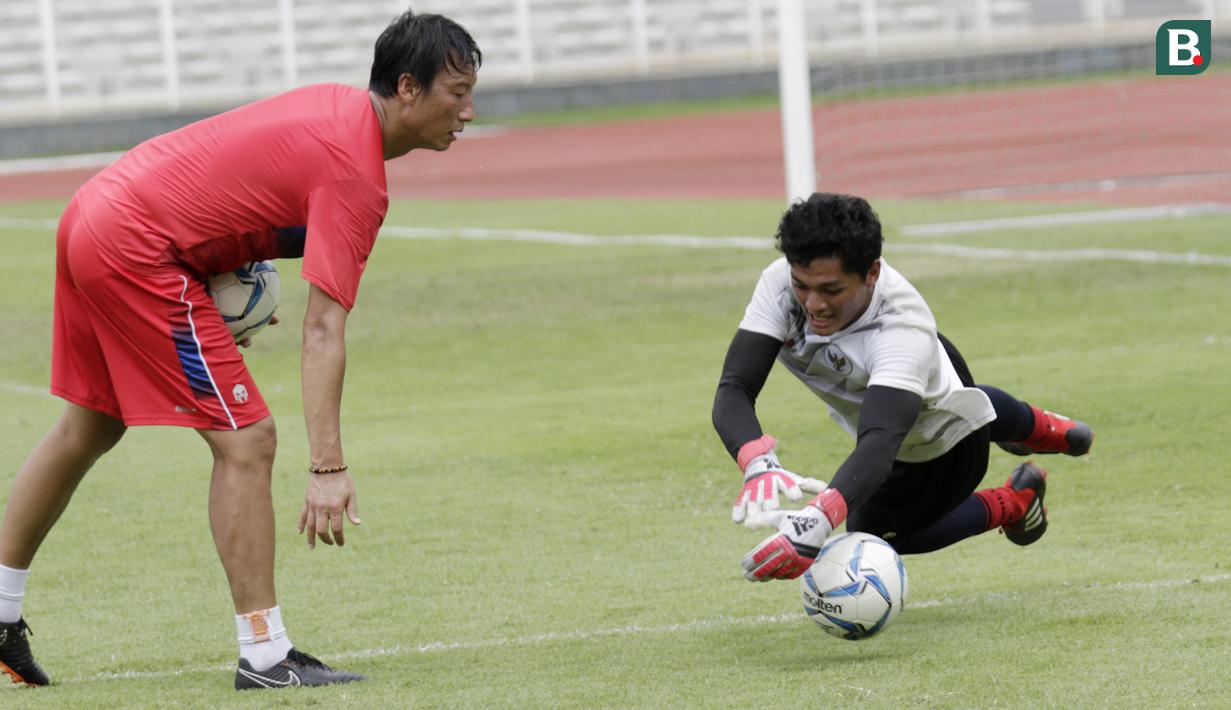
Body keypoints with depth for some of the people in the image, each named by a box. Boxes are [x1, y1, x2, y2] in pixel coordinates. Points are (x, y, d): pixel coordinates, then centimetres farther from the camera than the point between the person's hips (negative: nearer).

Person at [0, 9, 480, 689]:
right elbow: (323, 330, -26)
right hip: (140, 251, -10)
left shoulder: (340, 103, 7)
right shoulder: (355, 175, -20)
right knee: (245, 441, -8)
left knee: (89, 428, 24)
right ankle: (264, 658, -6)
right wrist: (328, 467, -30)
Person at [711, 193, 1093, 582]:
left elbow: (879, 442, -62)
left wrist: (816, 523, -80)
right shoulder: (780, 283, -36)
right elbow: (733, 390, -42)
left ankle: (1012, 503, 32)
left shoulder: (903, 328, -49)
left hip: (944, 450, -6)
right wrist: (759, 465, -64)